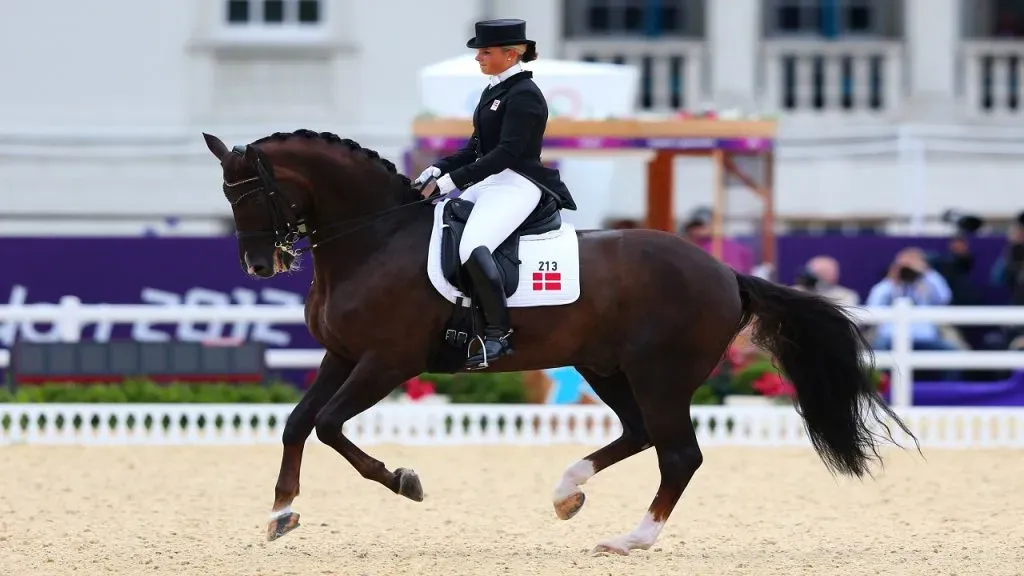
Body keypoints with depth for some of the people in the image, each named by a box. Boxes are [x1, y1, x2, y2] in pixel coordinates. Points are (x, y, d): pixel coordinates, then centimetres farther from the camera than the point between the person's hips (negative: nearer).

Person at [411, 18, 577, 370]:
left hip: (516, 185, -11)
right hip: (488, 182, 11)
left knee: (472, 247, -32)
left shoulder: (524, 96, -13)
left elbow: (507, 152, -21)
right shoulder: (494, 91, 16)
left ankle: (498, 333, -27)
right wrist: (439, 169, 7)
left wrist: (456, 178, -23)